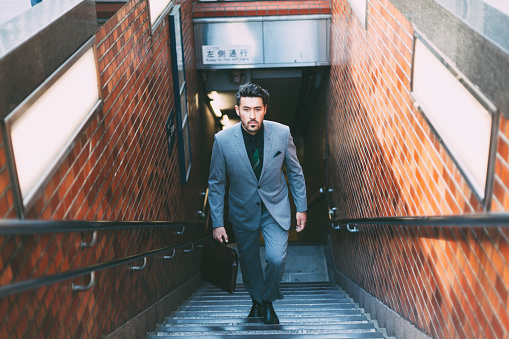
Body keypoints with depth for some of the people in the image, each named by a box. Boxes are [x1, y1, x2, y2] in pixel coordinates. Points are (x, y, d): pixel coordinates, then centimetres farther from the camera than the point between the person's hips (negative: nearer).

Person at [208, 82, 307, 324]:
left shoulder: (282, 133, -16)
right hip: (243, 211, 1)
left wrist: (301, 207, 2)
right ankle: (256, 300, 43)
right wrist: (217, 222, -5)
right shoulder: (222, 140, -18)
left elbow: (295, 173, -1)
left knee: (276, 258, -13)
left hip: (275, 207, 0)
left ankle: (268, 300, 18)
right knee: (248, 261, 15)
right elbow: (216, 183, -6)